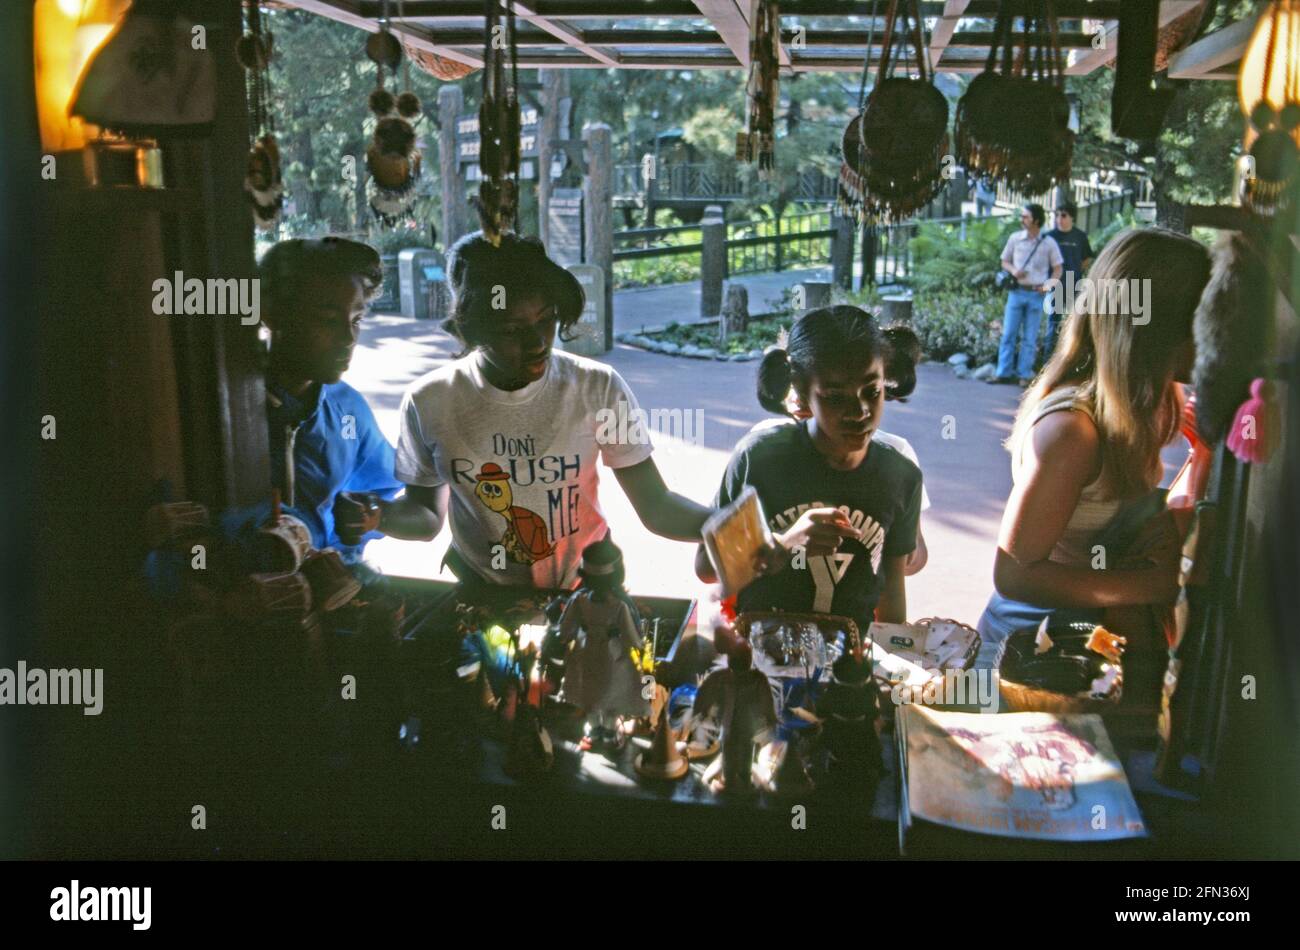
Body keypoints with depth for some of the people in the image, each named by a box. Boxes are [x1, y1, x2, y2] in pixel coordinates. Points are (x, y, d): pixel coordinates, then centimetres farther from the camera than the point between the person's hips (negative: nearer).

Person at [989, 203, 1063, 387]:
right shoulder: (1015, 238, 2)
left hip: (1037, 294, -2)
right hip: (1017, 292, 2)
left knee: (1030, 337, 4)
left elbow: (1057, 269, 4)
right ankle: (1004, 373, 7)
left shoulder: (1048, 243, -2)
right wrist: (1013, 270, -9)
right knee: (1008, 333, 1)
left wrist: (1049, 285, -12)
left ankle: (1025, 374, 10)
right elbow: (1005, 261, 12)